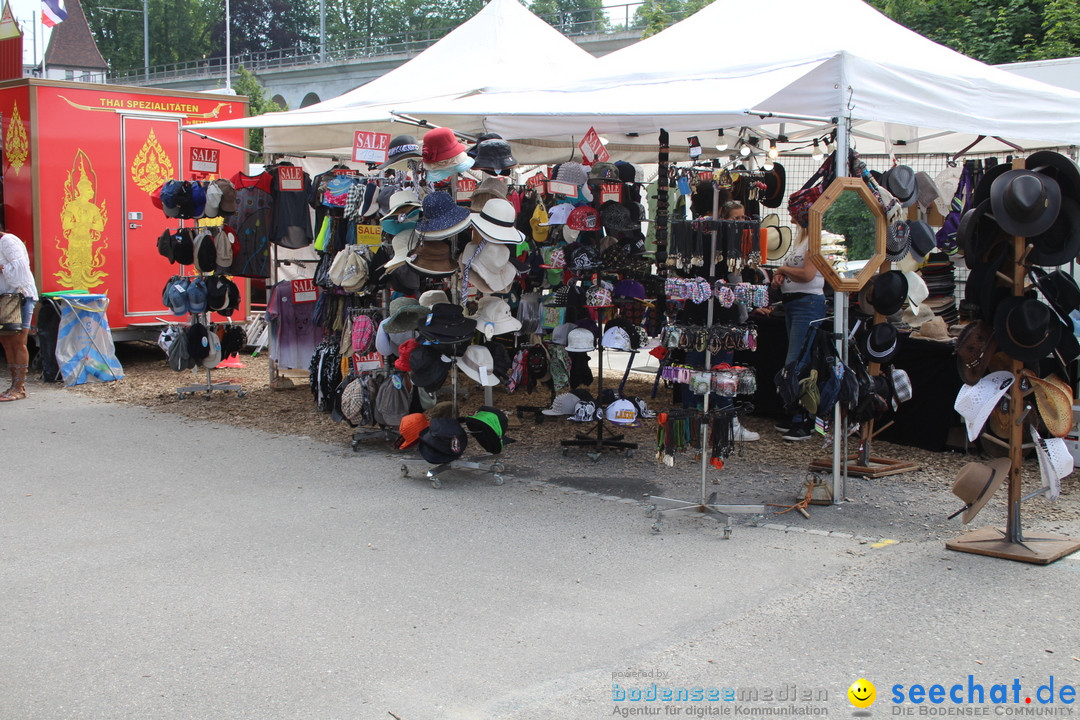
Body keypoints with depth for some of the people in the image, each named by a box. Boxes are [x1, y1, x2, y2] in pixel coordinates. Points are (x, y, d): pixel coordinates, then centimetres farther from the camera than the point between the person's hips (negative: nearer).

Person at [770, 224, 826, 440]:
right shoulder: (801, 237, 16)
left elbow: (807, 274, -21)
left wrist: (782, 269, -5)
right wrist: (780, 275, 2)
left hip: (808, 303, -10)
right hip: (792, 302, 10)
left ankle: (802, 424, -8)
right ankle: (797, 418, 20)